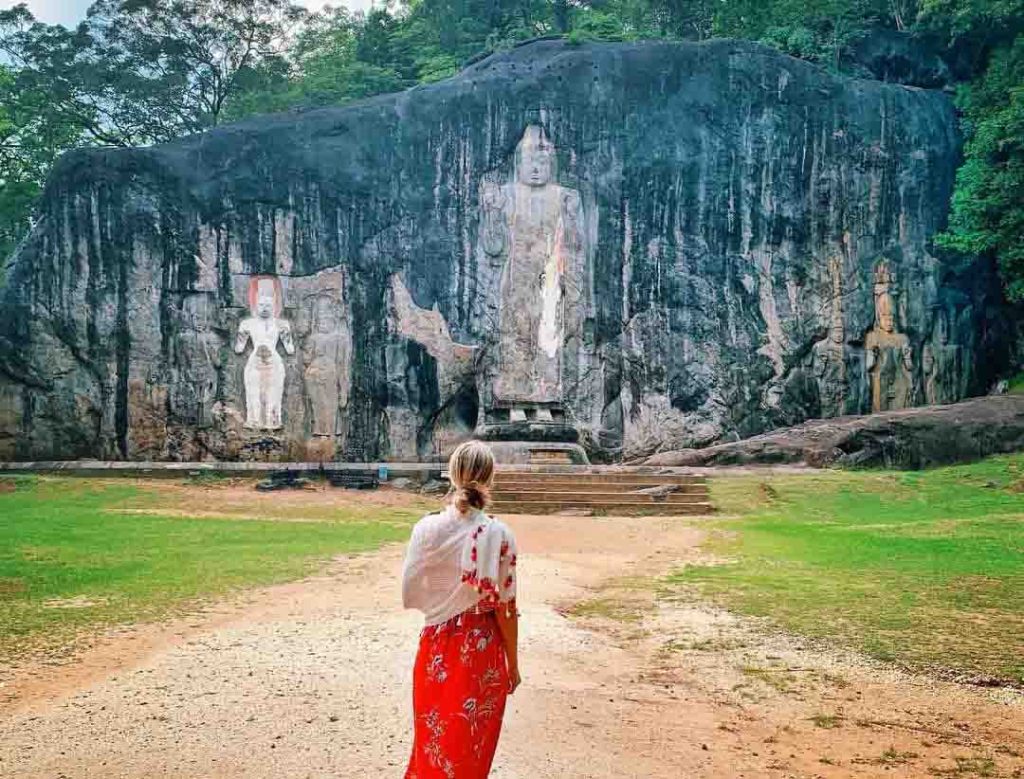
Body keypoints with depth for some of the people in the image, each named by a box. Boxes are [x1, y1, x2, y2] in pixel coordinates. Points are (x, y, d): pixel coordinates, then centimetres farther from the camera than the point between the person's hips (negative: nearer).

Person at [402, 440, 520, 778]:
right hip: (484, 650, -1)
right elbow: (505, 607, -9)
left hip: (438, 648, 1)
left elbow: (409, 595, -4)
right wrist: (513, 663, 3)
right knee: (473, 749, 14)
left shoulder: (427, 528, -10)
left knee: (433, 739, 21)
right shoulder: (498, 534, -14)